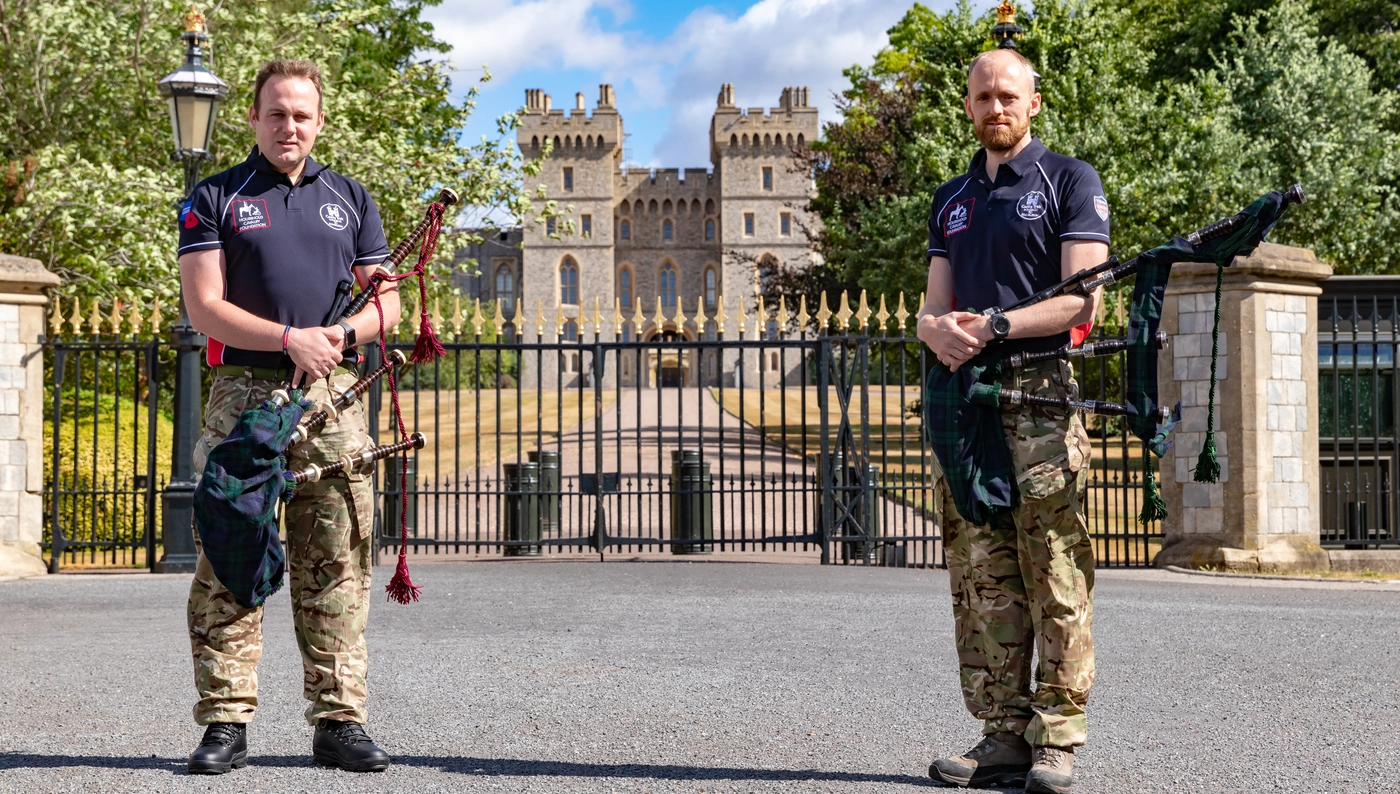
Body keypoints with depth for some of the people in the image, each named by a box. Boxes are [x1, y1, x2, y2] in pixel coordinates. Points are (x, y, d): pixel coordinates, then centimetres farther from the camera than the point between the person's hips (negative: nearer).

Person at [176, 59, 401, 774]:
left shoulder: (351, 198, 17)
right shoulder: (214, 199, 7)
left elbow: (386, 301, 15)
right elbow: (205, 307, -3)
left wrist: (343, 333, -7)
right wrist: (290, 339, -15)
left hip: (333, 397, 2)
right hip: (243, 394, -2)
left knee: (336, 565, 1)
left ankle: (339, 721, 6)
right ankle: (226, 722, 3)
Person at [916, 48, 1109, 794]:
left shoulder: (1070, 181, 5)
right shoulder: (951, 199, 22)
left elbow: (1081, 301, -5)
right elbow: (934, 306, 17)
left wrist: (993, 325, -14)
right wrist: (938, 329, -6)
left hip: (1040, 395, -5)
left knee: (1054, 576, -7)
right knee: (979, 578, 3)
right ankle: (1003, 733, 7)